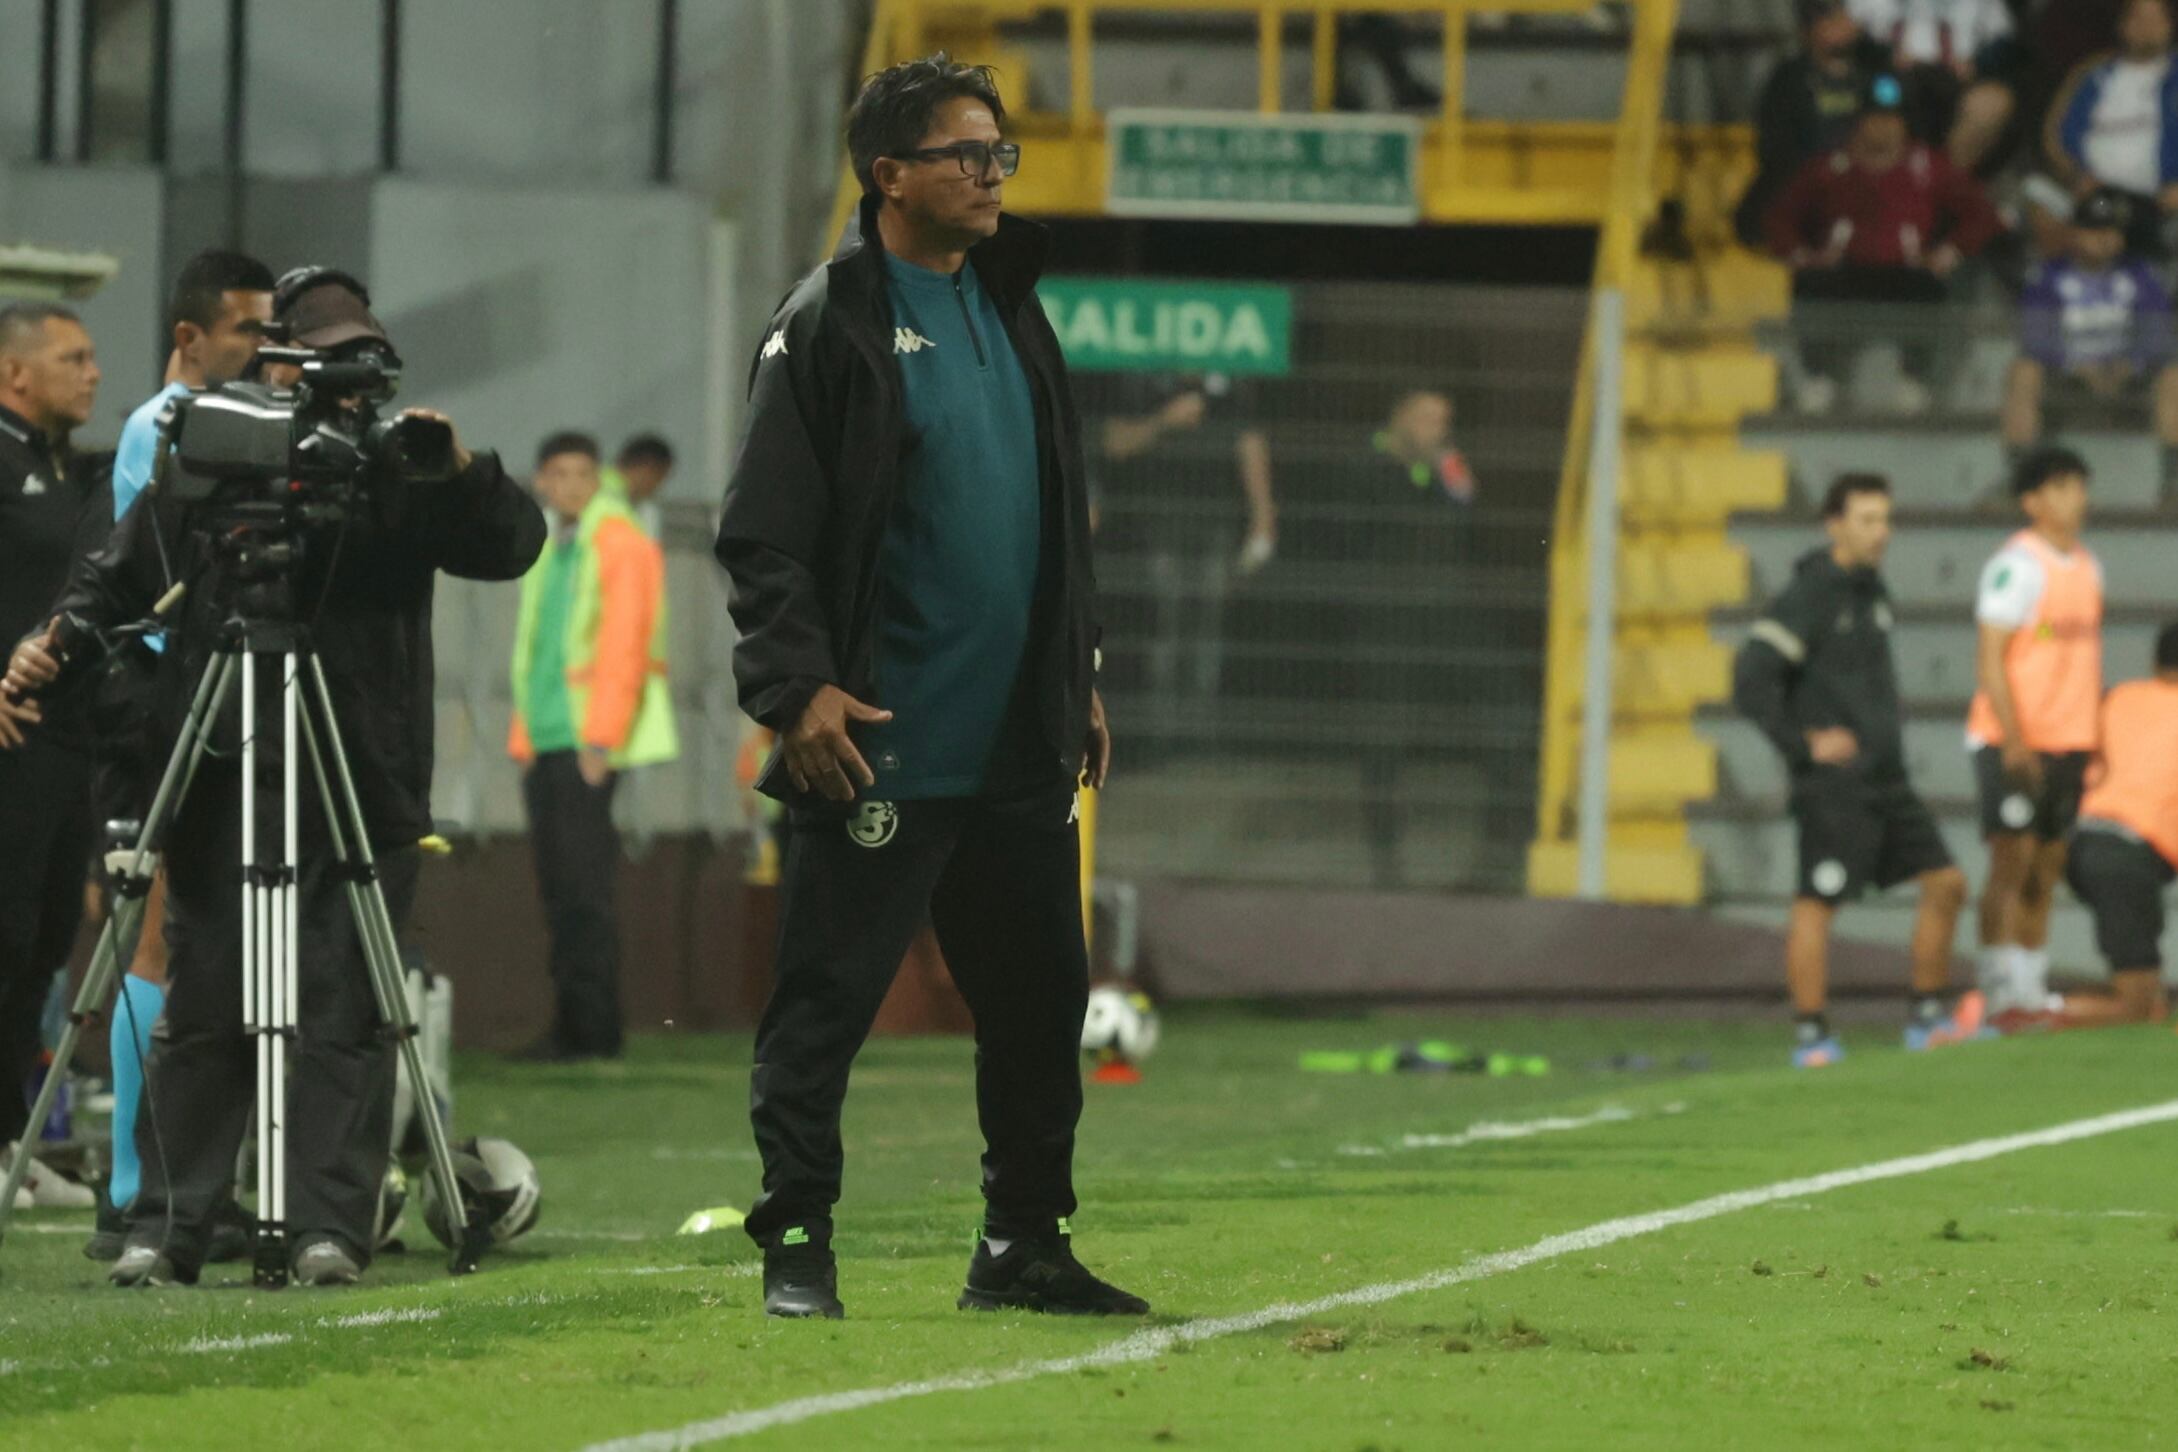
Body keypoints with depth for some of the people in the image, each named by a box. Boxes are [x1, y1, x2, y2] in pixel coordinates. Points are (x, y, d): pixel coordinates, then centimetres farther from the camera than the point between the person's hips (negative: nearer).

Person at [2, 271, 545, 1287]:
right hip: (221, 780, 0)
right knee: (201, 1011, 3)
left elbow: (511, 547, -1)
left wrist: (463, 473, -19)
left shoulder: (397, 478, 5)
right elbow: (116, 581, 10)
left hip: (362, 784, 0)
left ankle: (328, 1229, -2)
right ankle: (166, 1230, 7)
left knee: (341, 1014, -4)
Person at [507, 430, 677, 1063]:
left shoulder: (619, 543, -6)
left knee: (583, 888, -10)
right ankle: (571, 1027, 7)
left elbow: (623, 641, -14)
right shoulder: (550, 553, 19)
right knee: (558, 891, 5)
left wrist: (599, 739, -19)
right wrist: (524, 741, 17)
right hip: (546, 744, 8)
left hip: (589, 744, -8)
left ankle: (593, 1029, -10)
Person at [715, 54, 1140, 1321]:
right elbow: (765, 534, -11)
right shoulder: (832, 325, -8)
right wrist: (799, 686, -19)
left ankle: (1025, 1243, 19)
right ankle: (797, 1247, 3)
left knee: (1041, 999, 10)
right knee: (827, 1001, -3)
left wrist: (1080, 675, 19)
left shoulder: (1013, 312, 14)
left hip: (1018, 746, 7)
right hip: (880, 745, -7)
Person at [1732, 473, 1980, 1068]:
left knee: (1946, 884, 7)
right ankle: (1811, 1034, -1)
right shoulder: (1808, 598, -12)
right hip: (1833, 787, -9)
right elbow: (1752, 680, -19)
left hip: (1885, 780, 9)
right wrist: (1803, 743, -17)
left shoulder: (1872, 591, 14)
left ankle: (1929, 1017, 16)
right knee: (1817, 903, -6)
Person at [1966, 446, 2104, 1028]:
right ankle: (2004, 997, -12)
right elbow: (1990, 661, -14)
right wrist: (2015, 741, -20)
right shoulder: (2016, 565, -11)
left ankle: (2033, 996, 12)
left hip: (2067, 741, 7)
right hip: (2011, 741, -7)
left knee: (2046, 872, 8)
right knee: (2012, 861, -10)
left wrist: (2095, 741, 14)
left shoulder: (2087, 566, 14)